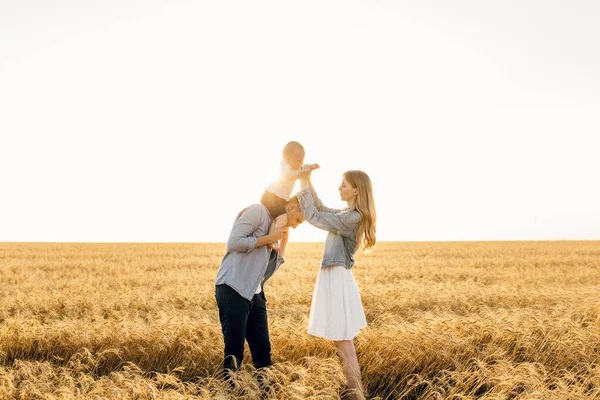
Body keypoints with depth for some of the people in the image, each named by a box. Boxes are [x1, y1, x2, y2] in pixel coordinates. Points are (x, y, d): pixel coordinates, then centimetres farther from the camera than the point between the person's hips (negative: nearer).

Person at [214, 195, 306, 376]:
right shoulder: (258, 211, -6)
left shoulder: (275, 223, 19)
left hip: (255, 294, 9)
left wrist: (284, 239, 11)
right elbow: (233, 242, -18)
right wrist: (269, 238, -11)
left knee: (262, 350, 8)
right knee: (233, 353, -3)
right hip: (233, 290, -9)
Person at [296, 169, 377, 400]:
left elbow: (313, 216, -16)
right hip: (335, 277, 10)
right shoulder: (350, 215, 12)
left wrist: (303, 184, -8)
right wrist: (307, 182, 13)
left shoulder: (352, 218, -18)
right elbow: (321, 209, 23)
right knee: (343, 342, 16)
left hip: (336, 279, -10)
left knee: (343, 343, -4)